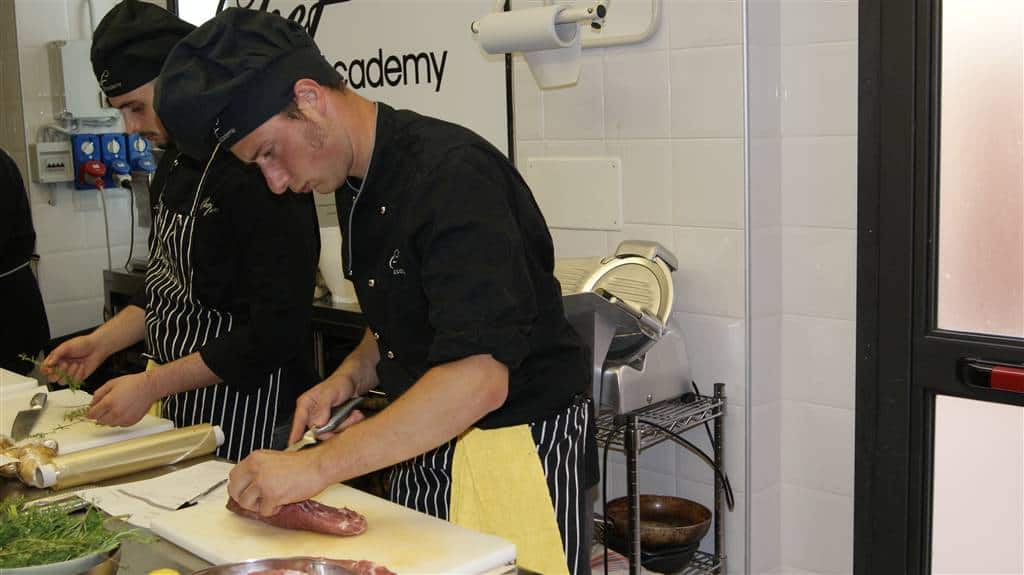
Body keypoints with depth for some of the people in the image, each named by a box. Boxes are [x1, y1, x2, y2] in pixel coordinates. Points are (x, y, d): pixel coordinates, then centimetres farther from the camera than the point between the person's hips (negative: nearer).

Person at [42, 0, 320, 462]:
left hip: (251, 424, -8)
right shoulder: (174, 163, 8)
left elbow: (276, 332, -23)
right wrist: (103, 341, 8)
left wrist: (151, 385, -20)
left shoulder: (256, 177, -22)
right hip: (183, 414, 9)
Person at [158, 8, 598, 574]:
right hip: (424, 451, 8)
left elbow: (479, 379, -32)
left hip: (514, 460, -8)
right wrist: (348, 379, 0)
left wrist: (315, 467, -29)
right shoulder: (359, 186, 6)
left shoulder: (453, 173, -24)